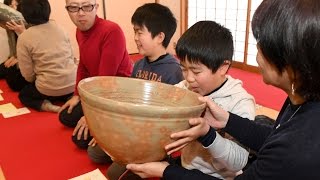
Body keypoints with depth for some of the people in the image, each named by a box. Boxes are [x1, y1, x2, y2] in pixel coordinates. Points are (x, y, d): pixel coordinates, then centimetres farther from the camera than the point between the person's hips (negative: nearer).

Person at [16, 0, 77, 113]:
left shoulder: (24, 38, -8)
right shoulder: (59, 28, 3)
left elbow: (28, 75, -5)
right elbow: (71, 56, 9)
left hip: (50, 88, -4)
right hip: (73, 82, 4)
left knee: (23, 94, 27)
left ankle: (44, 105, -2)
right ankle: (70, 98, 7)